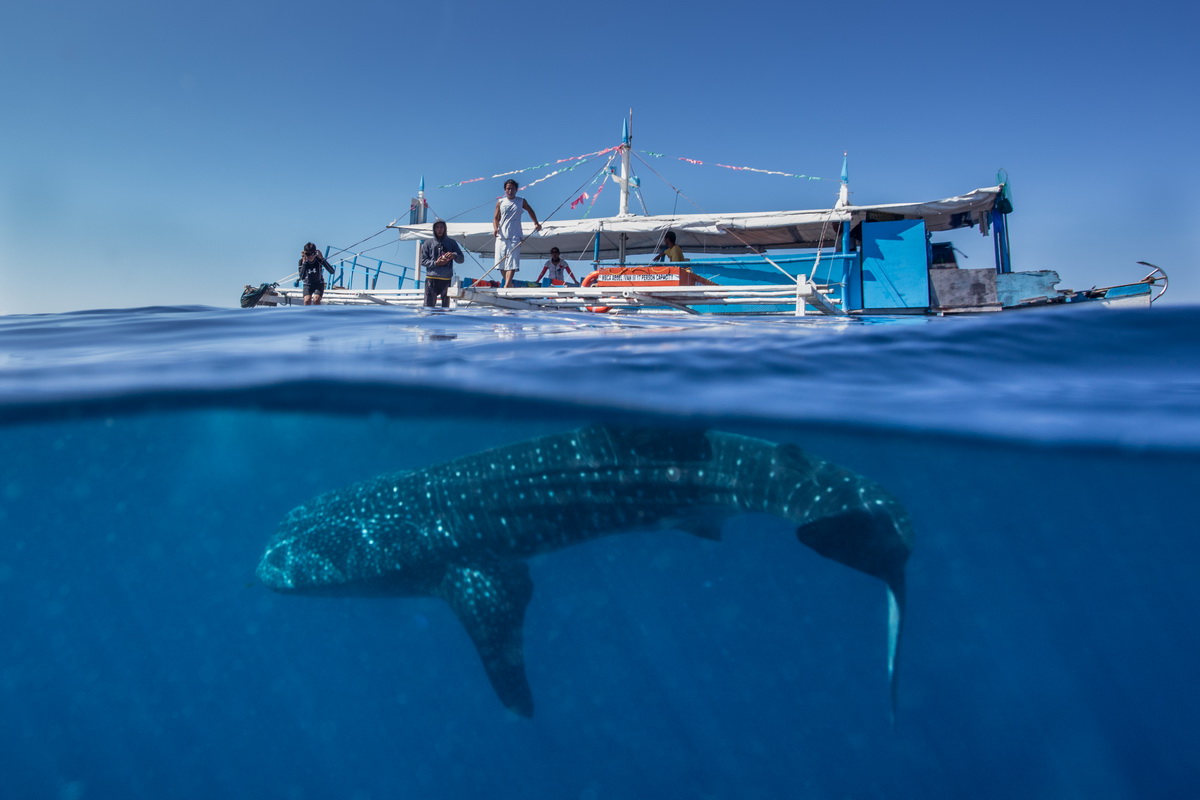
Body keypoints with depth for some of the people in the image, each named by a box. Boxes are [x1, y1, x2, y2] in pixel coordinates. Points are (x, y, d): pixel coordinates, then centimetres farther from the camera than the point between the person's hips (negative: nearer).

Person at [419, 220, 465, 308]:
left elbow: (461, 259, 9)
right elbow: (423, 261, 4)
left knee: (446, 306, 6)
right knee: (429, 305, -6)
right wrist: (435, 263, -13)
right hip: (431, 279, -2)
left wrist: (454, 255, -14)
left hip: (447, 280, 2)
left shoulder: (451, 243, 10)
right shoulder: (428, 243, 7)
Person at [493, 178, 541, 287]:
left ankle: (506, 287, -21)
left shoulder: (521, 201, 9)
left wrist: (536, 223, 15)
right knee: (501, 263, -1)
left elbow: (530, 211, 25)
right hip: (501, 236, 2)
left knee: (512, 264, -14)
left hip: (515, 237, -2)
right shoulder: (500, 202, 9)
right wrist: (495, 228, -11)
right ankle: (509, 284, 12)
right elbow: (496, 218, 8)